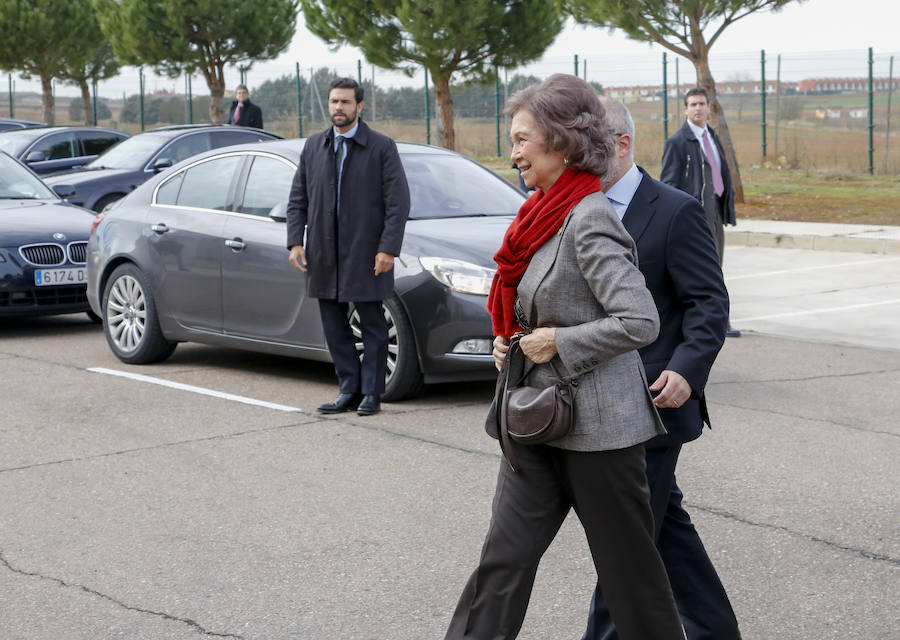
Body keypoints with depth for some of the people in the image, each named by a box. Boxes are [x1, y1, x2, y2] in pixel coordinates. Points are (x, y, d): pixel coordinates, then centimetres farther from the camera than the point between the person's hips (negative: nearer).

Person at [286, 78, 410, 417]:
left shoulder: (382, 147, -2)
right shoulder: (313, 147, 12)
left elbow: (398, 202, -6)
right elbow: (298, 199, 14)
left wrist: (388, 249, -14)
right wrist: (295, 241, 2)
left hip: (366, 256, -4)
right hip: (324, 256, 5)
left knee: (373, 327, 2)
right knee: (334, 328, 8)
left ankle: (371, 394, 9)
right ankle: (349, 390, 17)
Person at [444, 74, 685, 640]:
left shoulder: (589, 221, -18)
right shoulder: (545, 215, 11)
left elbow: (640, 322, -24)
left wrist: (558, 342, -17)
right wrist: (512, 342, 7)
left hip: (596, 423, -9)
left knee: (628, 562, 7)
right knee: (505, 556, 7)